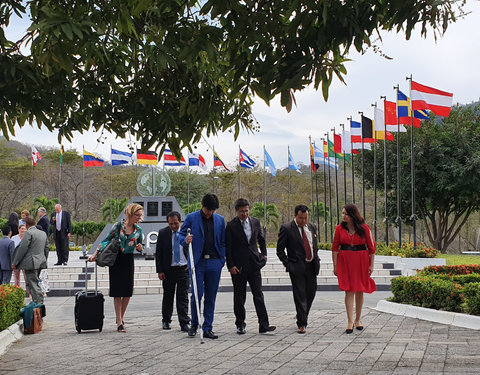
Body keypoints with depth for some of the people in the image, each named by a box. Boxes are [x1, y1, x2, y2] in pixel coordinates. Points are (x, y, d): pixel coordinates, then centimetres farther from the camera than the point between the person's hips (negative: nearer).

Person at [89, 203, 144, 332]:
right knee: (117, 292, -3)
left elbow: (140, 246, 16)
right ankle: (119, 323, -1)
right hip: (116, 260, -4)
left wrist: (140, 248, -8)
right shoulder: (118, 226, -6)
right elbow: (107, 240, -2)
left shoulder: (138, 230, 4)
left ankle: (121, 317, 23)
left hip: (129, 261, 4)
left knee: (128, 292, 3)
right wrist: (95, 254, -7)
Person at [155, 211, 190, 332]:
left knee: (183, 297, -3)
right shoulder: (163, 233, -1)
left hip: (184, 269, -1)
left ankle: (184, 323, -2)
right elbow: (158, 253, 1)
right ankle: (166, 321, 25)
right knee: (168, 296, 11)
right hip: (168, 270, 1)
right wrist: (160, 271, -4)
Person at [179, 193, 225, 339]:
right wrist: (185, 240, -19)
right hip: (197, 262, -3)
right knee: (196, 295, -5)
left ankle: (207, 328, 11)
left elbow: (223, 242, 14)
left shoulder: (220, 220, 10)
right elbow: (181, 235, 4)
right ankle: (194, 325, 15)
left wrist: (222, 260, 6)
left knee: (211, 297, 4)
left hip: (214, 263, 3)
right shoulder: (191, 218, 1)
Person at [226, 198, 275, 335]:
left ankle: (264, 325, -3)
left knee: (258, 295, -2)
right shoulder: (231, 225, -5)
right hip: (238, 267, -3)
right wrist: (231, 266, -11)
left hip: (254, 264, 3)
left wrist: (264, 254, 14)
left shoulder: (255, 222, 8)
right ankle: (240, 324, 16)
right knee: (239, 297, 5)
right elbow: (227, 248, -6)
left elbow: (261, 239, 24)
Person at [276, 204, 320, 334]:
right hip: (297, 267, -5)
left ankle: (302, 317, 31)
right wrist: (288, 264, -9)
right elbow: (279, 249, -4)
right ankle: (302, 324, -2)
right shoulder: (286, 229, -6)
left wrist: (316, 260, 11)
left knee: (311, 293, 11)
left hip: (311, 266, 5)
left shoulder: (312, 227, 11)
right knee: (300, 295, -5)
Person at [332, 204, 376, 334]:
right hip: (345, 262, 0)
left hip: (361, 261, 0)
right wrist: (335, 266, 0)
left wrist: (371, 264, -1)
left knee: (360, 291, 6)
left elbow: (371, 247, 3)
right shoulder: (339, 229, 1)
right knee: (349, 291, -6)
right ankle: (350, 322, -5)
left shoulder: (364, 228, -1)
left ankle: (358, 319, 21)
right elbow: (335, 248, 3)